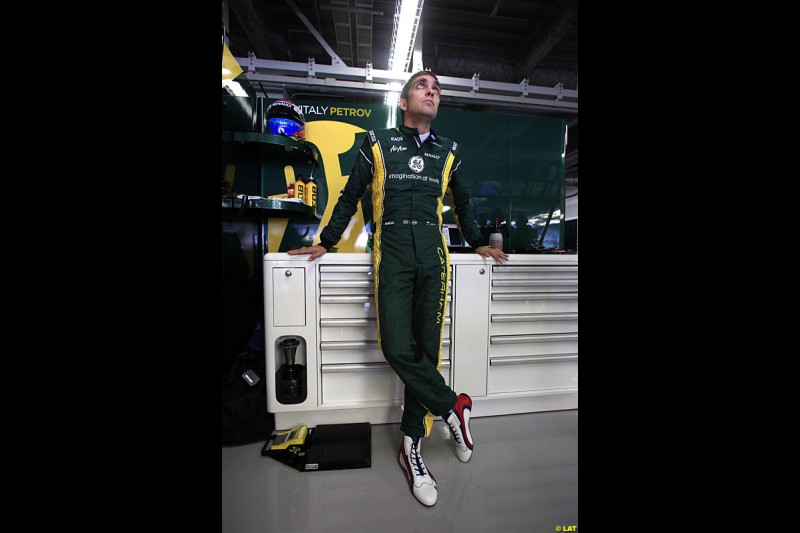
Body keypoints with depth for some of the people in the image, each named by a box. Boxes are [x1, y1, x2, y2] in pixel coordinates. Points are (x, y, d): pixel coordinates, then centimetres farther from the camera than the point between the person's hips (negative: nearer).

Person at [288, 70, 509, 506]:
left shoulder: (447, 151, 19)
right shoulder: (378, 143, 12)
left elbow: (461, 201, 30)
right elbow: (350, 196, 14)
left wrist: (477, 243, 31)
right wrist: (326, 242, 14)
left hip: (433, 252, 2)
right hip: (392, 251, -1)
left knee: (426, 349, 0)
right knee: (397, 347, -12)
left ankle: (412, 445, 18)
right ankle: (453, 407, 13)